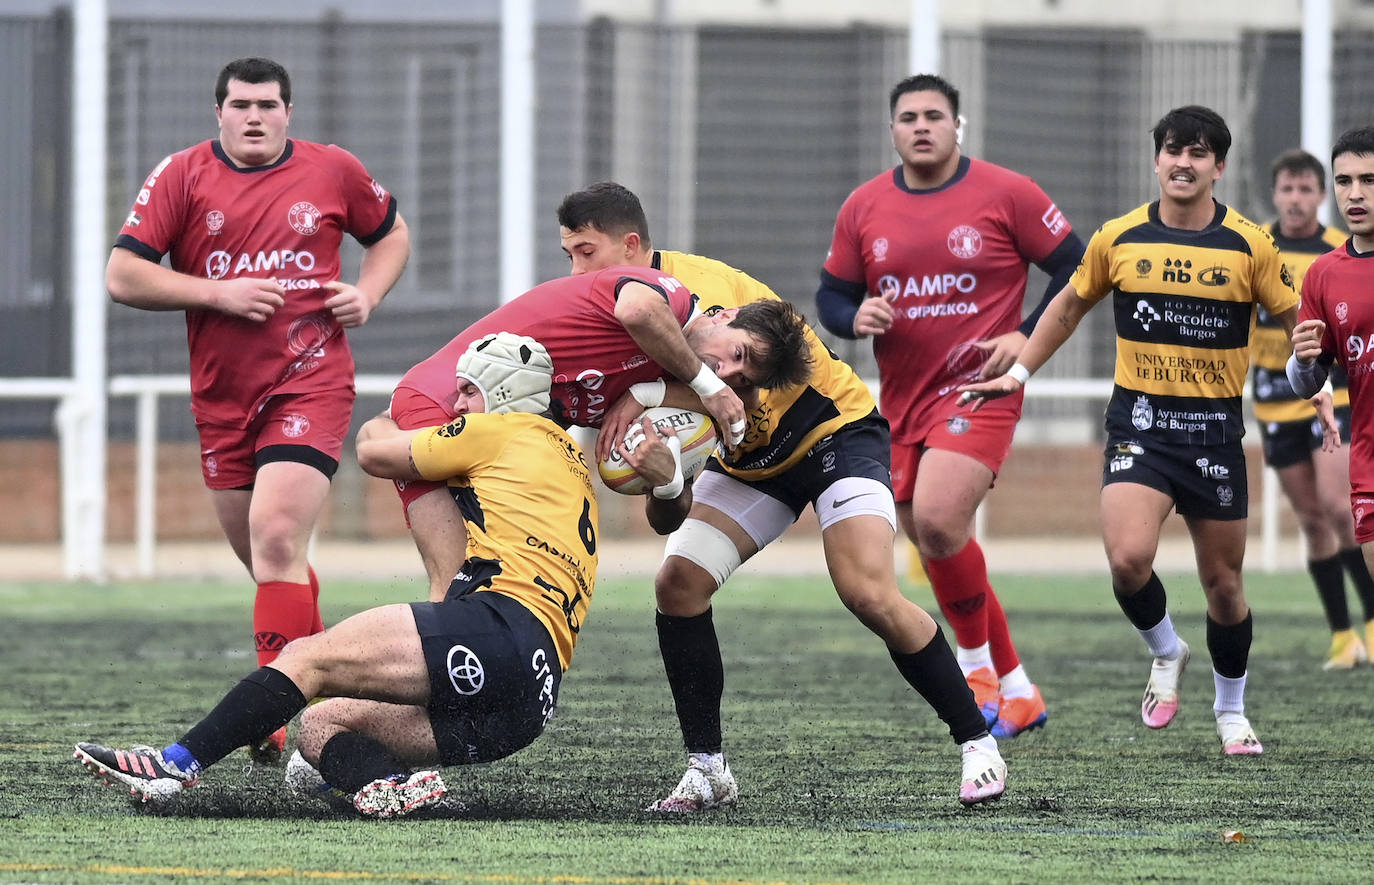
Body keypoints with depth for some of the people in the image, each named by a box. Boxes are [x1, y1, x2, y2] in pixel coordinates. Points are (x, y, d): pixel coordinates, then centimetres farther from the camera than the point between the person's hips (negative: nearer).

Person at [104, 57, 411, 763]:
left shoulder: (334, 171, 4)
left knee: (276, 540, -19)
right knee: (268, 559, 12)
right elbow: (122, 276, -5)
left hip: (310, 383, -3)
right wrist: (219, 292, -13)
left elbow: (392, 233, 22)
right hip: (221, 398, 3)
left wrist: (368, 293, 2)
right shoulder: (182, 176, 1)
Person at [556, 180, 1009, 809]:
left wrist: (645, 398, -49)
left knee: (869, 595, -22)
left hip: (833, 432, -7)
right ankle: (707, 770, -4)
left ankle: (976, 741, -6)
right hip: (747, 461, 7)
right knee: (678, 581, -12)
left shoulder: (694, 286, -27)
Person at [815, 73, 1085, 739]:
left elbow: (1074, 267, 0)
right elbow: (830, 294, 13)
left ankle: (979, 667, -3)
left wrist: (1028, 338, -11)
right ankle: (1018, 694, 24)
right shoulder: (863, 208, 6)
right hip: (902, 401, 6)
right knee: (937, 550, 10)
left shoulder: (1005, 194, -4)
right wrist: (856, 317, -10)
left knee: (938, 521, -25)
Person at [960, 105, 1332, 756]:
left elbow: (1295, 323, 6)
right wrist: (1018, 373, 15)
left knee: (1223, 581, 6)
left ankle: (1231, 711, 27)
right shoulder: (1118, 239, 0)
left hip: (1216, 428, 0)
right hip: (1139, 423, 0)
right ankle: (1165, 652, 9)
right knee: (1129, 557, -22)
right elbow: (1069, 307, 16)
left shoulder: (1250, 246, -3)